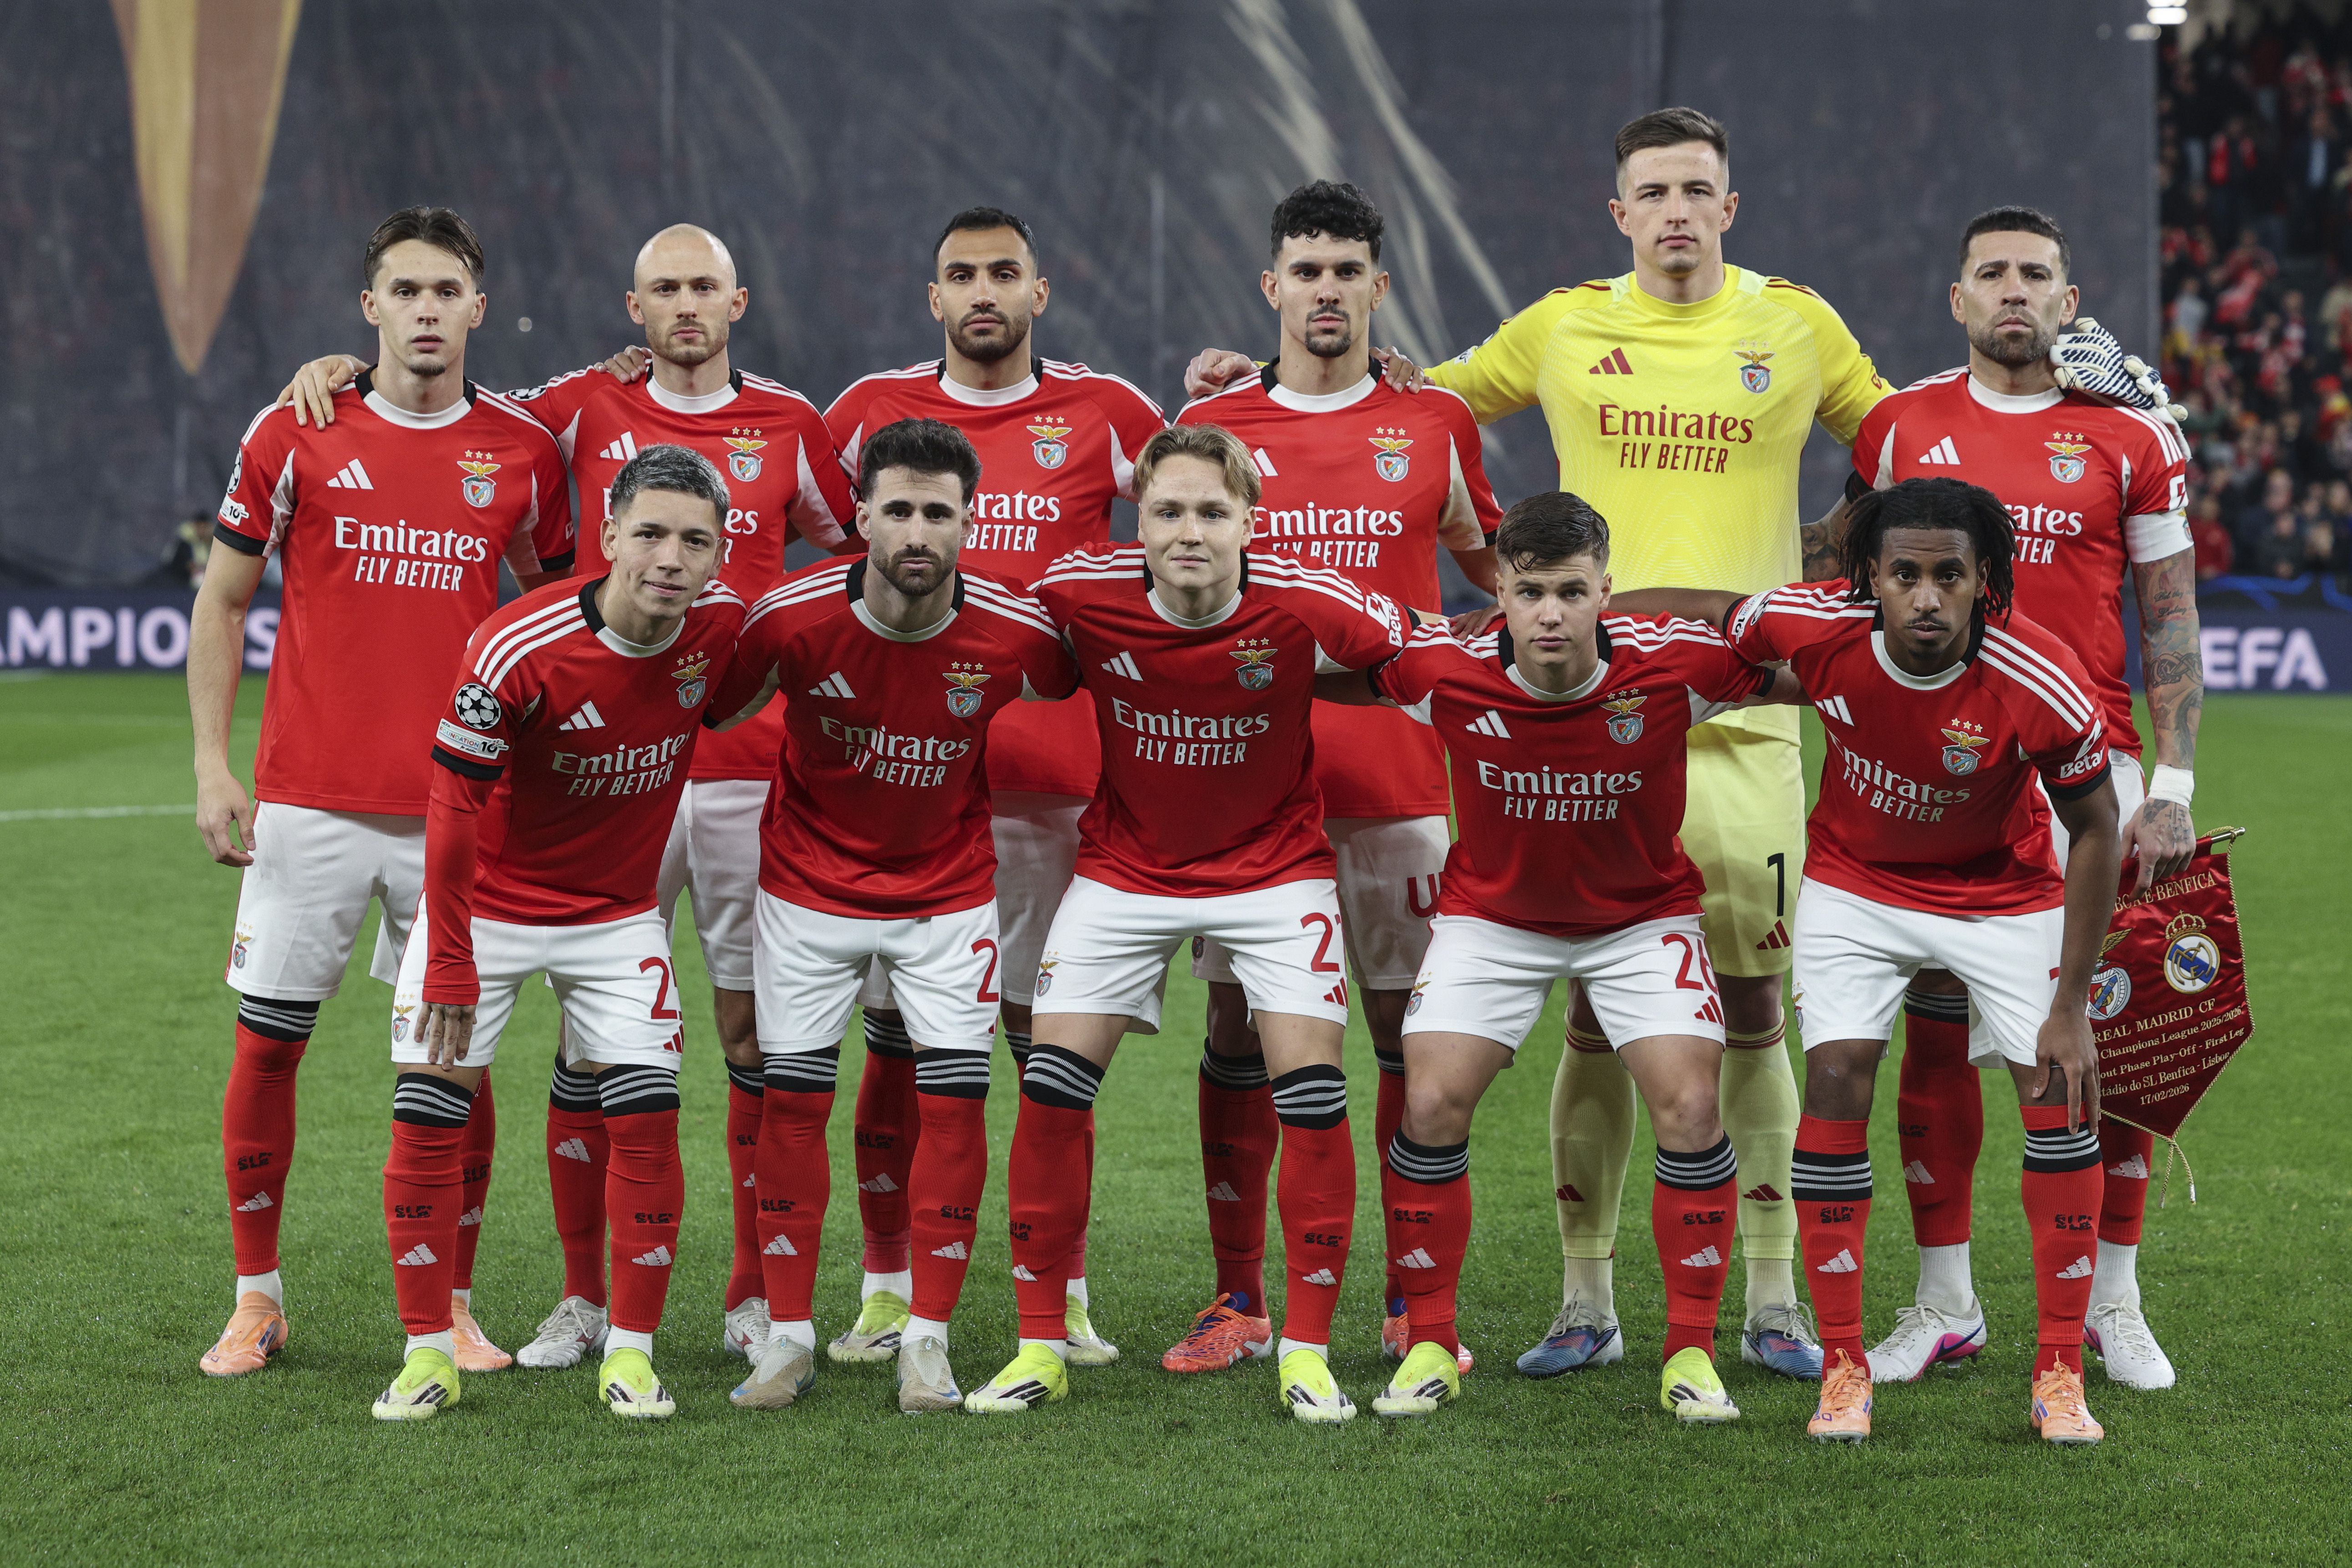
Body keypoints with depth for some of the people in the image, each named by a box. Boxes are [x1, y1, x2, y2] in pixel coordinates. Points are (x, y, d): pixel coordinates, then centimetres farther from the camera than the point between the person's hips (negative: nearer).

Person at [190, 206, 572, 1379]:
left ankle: (452, 1304, 13)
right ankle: (257, 1297, 15)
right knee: (268, 1041, 2)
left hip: (459, 807, 0)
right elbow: (221, 601, 8)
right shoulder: (293, 436, 1)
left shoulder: (523, 451, 4)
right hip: (308, 799, 0)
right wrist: (212, 766, 0)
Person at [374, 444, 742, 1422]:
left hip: (618, 914, 3)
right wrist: (450, 966, -18)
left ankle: (631, 1353, 6)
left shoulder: (721, 625, -14)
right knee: (427, 1118, -5)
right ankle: (428, 1353, 7)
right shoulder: (517, 651, -27)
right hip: (486, 906, -3)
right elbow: (454, 812, -20)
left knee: (647, 1120, -6)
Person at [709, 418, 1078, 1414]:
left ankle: (927, 1340, 5)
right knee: (792, 1100, 0)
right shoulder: (793, 619, -22)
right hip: (809, 888, 0)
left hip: (949, 893, 0)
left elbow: (1082, 699, 4)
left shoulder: (1017, 632, -20)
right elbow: (707, 708, -4)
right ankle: (788, 1335, 12)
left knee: (954, 1100, -6)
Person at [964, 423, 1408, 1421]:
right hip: (1125, 863, 1)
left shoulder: (1305, 609, -23)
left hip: (1274, 863, -1)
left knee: (1311, 1090, -13)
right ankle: (1041, 1347, 5)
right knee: (1051, 1085, -7)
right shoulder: (1078, 594, -19)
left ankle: (1308, 1353, 0)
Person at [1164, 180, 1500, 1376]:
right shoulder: (1214, 429, 8)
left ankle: (1414, 1302, 9)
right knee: (1238, 1023, 1)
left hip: (1395, 772, 0)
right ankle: (1240, 1300, 9)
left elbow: (1493, 571, 19)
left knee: (1410, 1029, 1)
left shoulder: (1433, 424, 7)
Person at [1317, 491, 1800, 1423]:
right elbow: (1326, 677, -5)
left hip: (1641, 916, -1)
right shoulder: (1447, 671, -24)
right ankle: (1431, 1345, 5)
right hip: (1492, 915, 1)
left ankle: (1692, 1353, 1)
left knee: (1690, 1108, -15)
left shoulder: (1674, 666, -26)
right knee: (1431, 1106, -12)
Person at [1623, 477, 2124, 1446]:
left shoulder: (2043, 684, -32)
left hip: (2004, 890, -1)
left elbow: (2094, 830, -16)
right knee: (1836, 1076, -12)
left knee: (2062, 1094, -10)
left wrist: (2071, 1006, -16)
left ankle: (2060, 1375, 2)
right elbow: (1703, 611, -7)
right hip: (1856, 882, 1)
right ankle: (1843, 1369, -2)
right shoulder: (1816, 627, -28)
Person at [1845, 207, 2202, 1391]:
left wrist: (2172, 784, -4)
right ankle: (1944, 1304, 13)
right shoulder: (1902, 427, 7)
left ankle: (2112, 1305, 12)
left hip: (2086, 765, -1)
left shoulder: (2129, 436, 2)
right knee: (1934, 1033, 3)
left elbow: (2171, 623, 4)